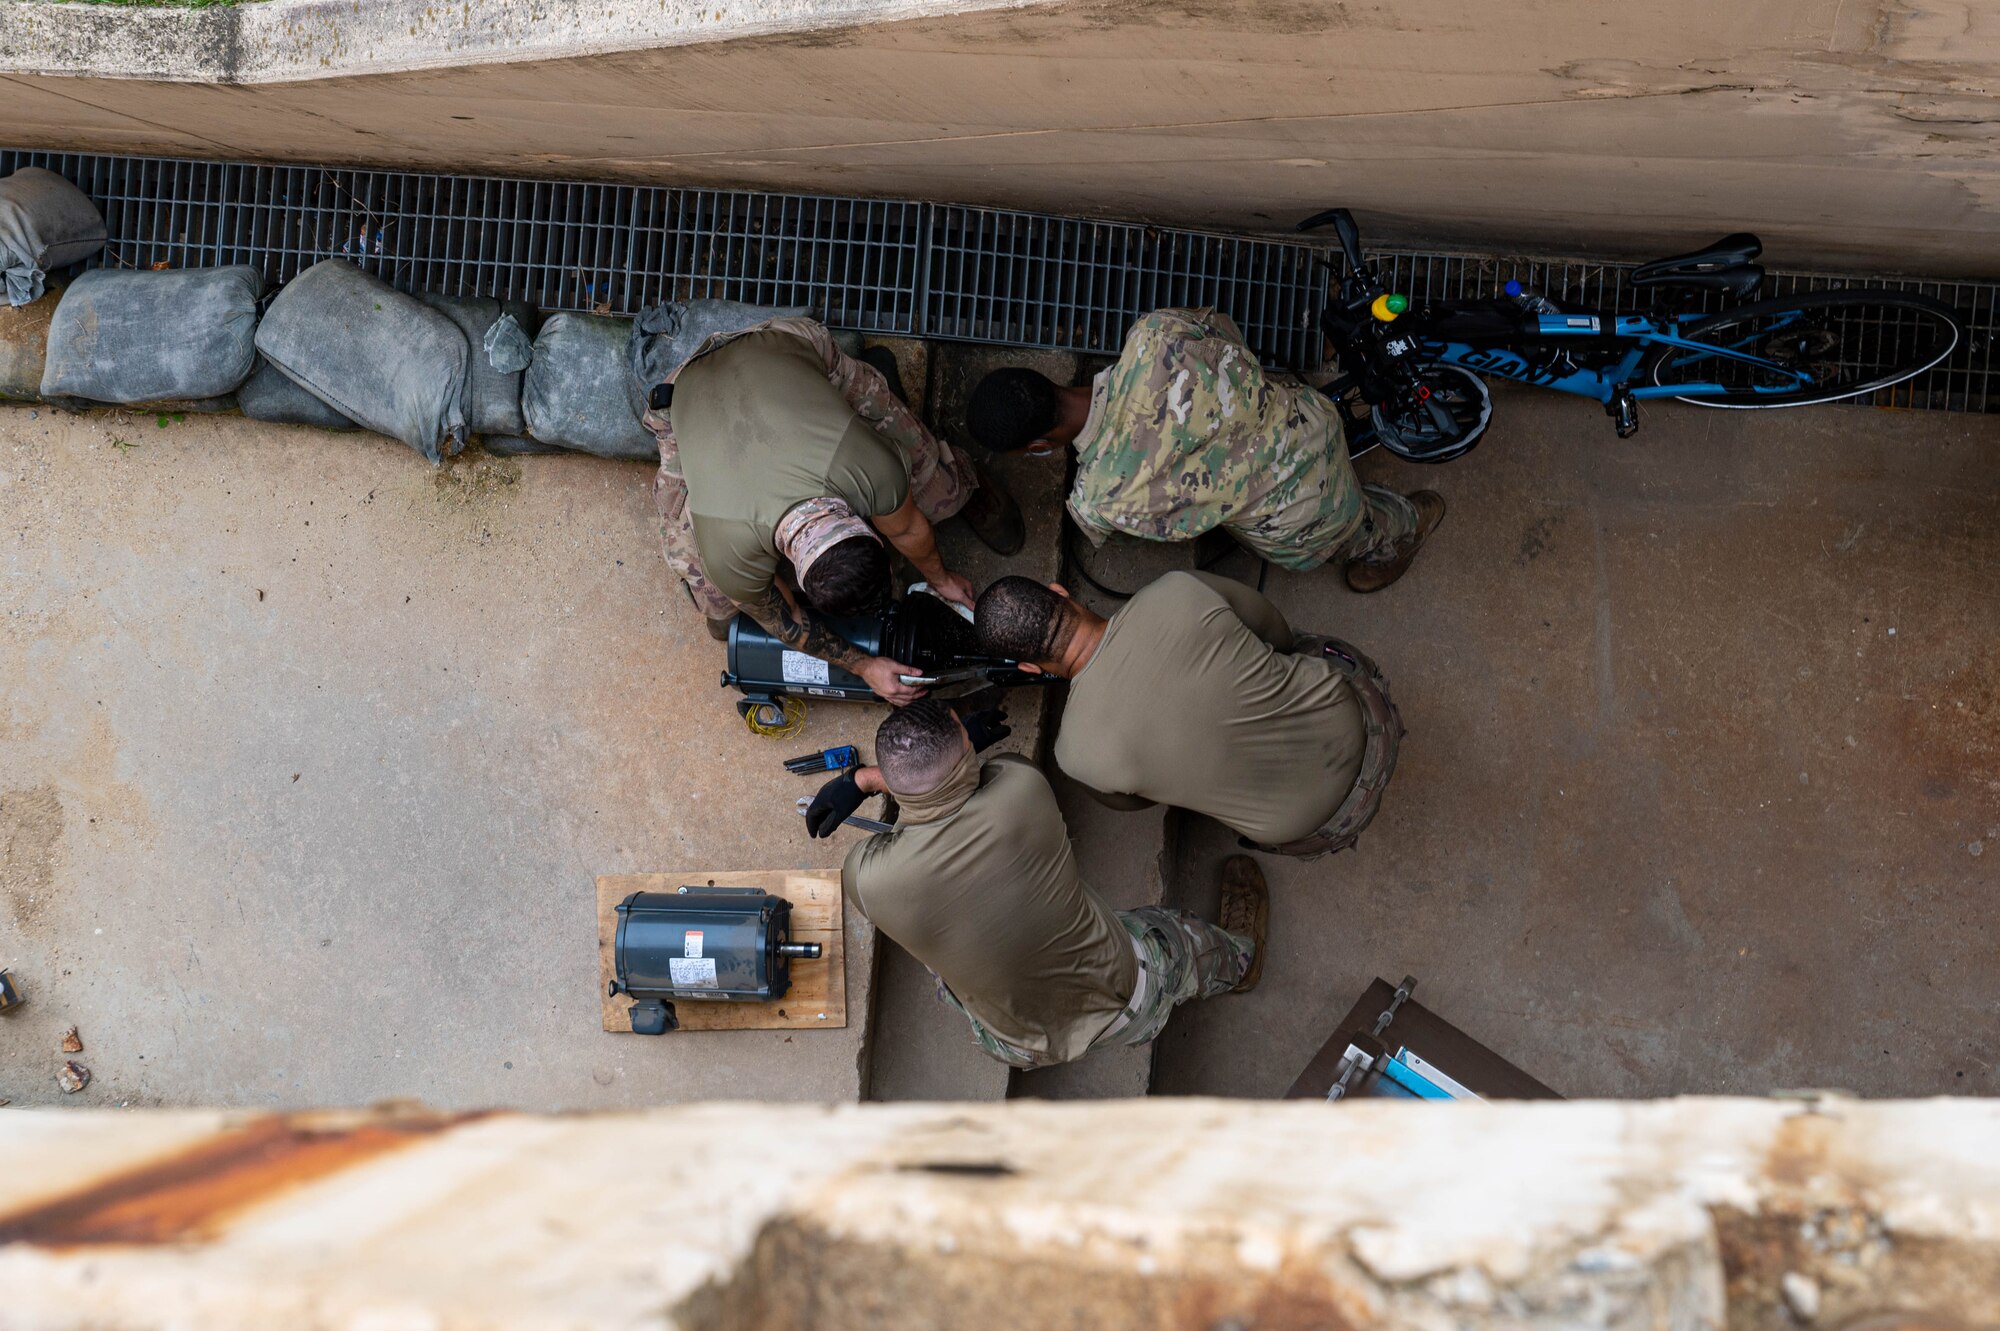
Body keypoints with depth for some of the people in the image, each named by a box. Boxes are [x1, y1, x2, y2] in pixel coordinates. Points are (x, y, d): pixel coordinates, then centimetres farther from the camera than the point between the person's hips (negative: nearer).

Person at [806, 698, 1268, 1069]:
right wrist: (863, 778, 1)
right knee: (1175, 936, 32)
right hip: (1128, 1011, 0)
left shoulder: (870, 877, -30)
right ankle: (1239, 957, 66)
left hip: (1019, 1050, 1)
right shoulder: (1024, 789, -31)